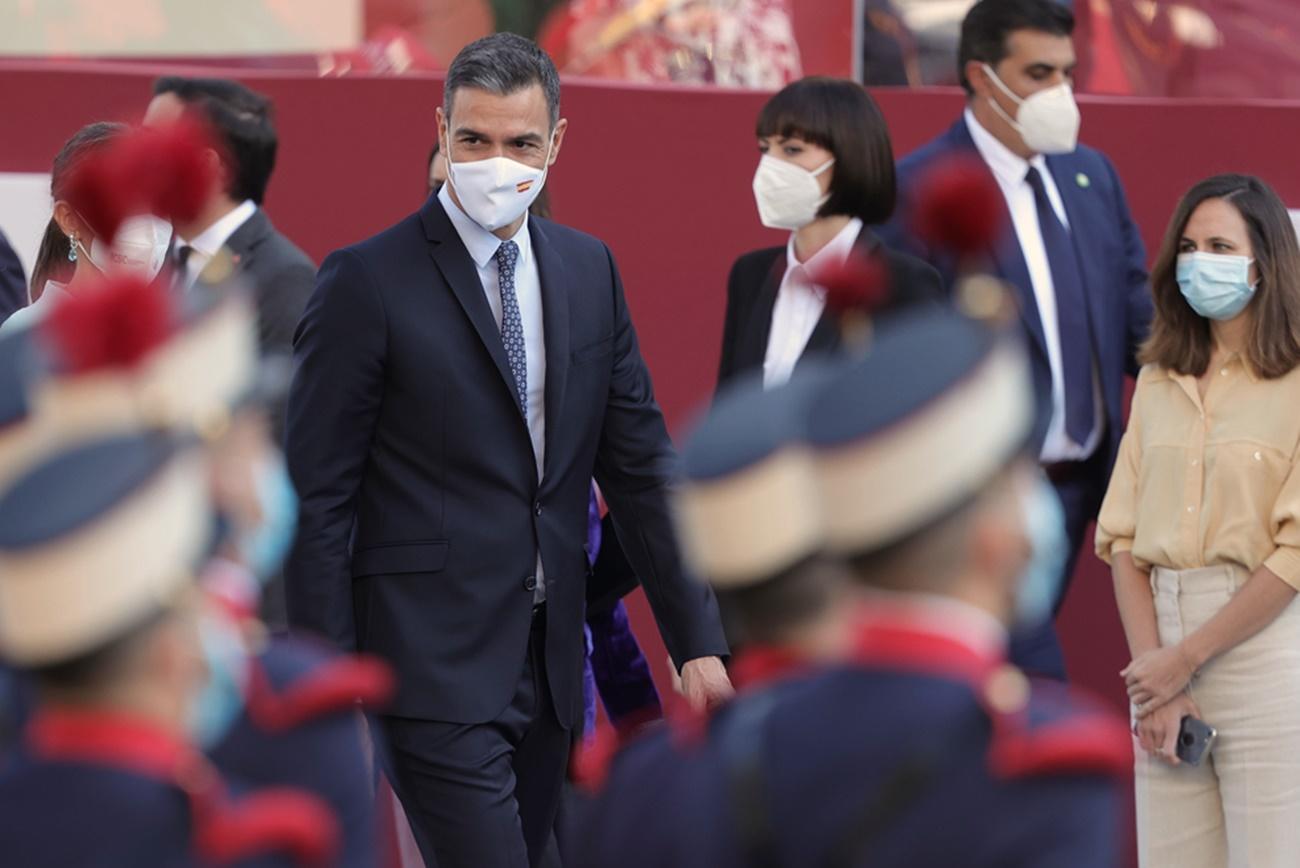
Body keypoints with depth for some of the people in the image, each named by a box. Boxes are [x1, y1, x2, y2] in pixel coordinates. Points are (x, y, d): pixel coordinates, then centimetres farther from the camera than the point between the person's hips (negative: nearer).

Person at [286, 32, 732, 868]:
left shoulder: (589, 269, 10)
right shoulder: (367, 282, -8)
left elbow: (641, 467, 13)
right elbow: (319, 500, -7)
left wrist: (698, 639, 7)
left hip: (550, 663, 6)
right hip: (434, 665, -6)